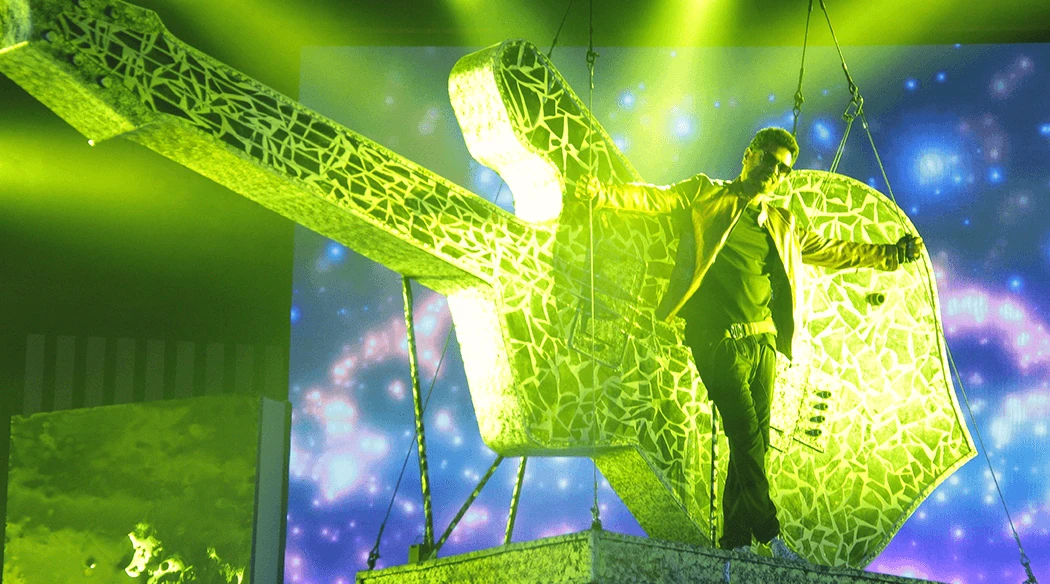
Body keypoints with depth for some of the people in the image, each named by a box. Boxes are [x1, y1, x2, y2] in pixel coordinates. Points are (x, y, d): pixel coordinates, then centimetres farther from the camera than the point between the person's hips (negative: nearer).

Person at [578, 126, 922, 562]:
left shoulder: (782, 224, 22)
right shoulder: (705, 197, 7)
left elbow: (832, 252, 32)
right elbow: (656, 198, -5)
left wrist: (893, 254, 33)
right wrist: (605, 194, -23)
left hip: (764, 341, 6)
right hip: (719, 340, -6)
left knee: (755, 443, 4)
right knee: (746, 437, -13)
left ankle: (736, 541, 11)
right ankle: (769, 535, -6)